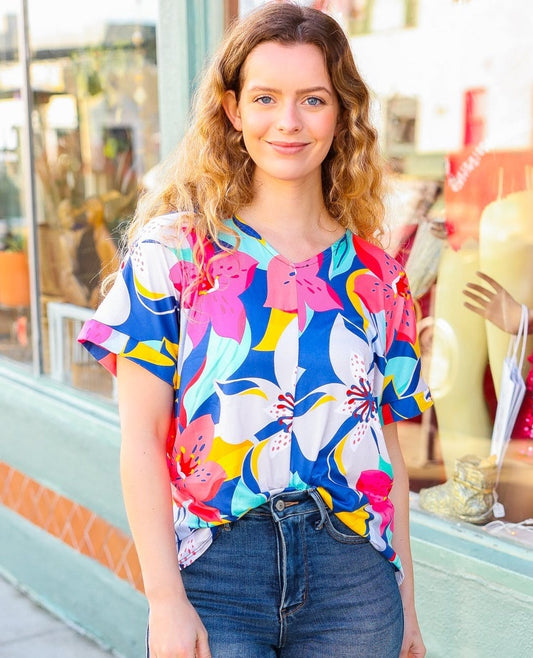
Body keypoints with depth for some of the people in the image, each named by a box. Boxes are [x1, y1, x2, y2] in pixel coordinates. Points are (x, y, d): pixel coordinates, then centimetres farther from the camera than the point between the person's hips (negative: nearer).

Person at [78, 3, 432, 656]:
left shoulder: (375, 277, 6)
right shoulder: (174, 251, -3)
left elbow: (388, 451, 10)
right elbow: (141, 440, -6)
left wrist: (406, 602, 10)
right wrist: (165, 601, -11)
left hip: (354, 578, 3)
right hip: (214, 576, -2)